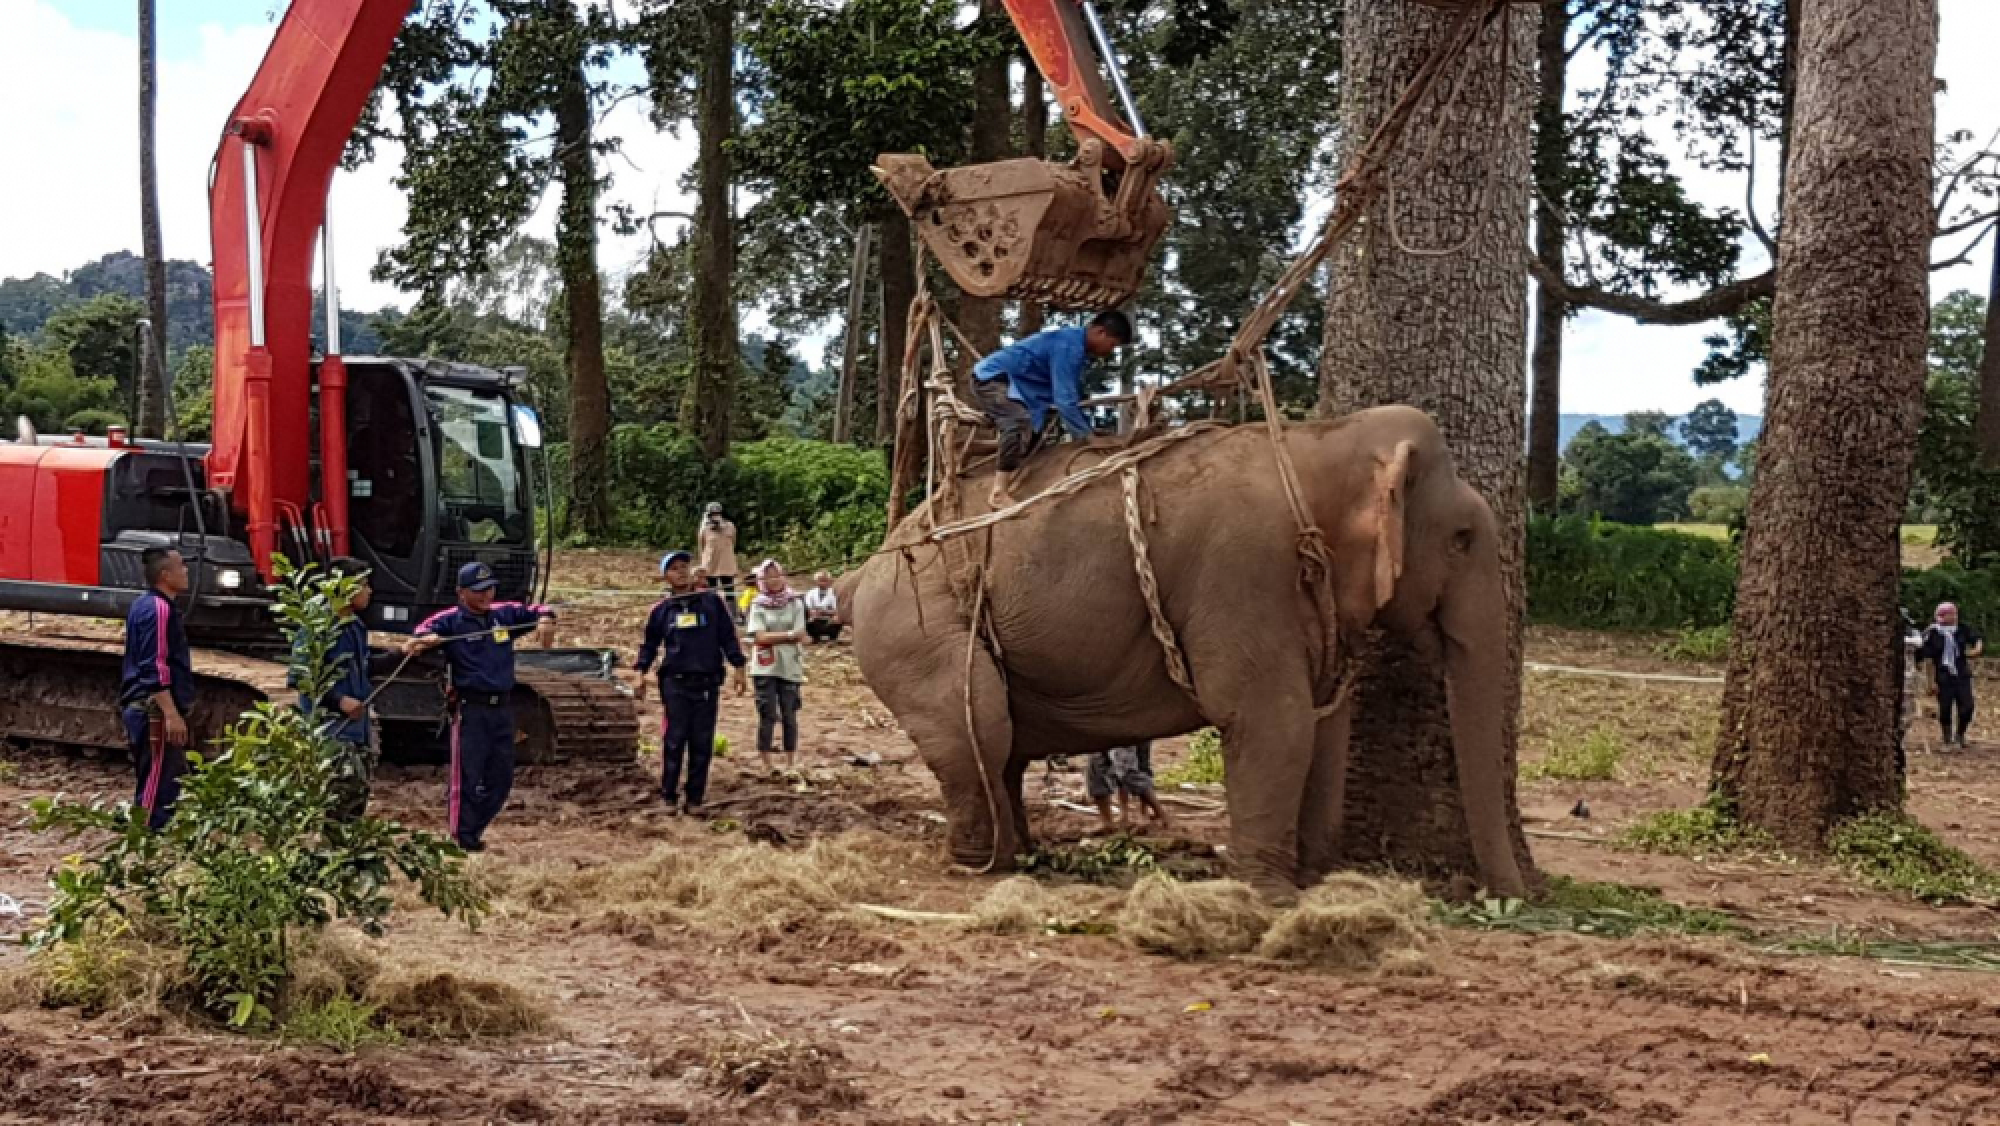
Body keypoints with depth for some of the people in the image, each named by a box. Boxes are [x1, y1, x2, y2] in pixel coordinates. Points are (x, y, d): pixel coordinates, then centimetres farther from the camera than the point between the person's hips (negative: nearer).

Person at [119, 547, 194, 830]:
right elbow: (156, 668, -22)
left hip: (142, 708, 11)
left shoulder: (145, 605, 17)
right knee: (158, 787, -9)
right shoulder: (159, 608, -16)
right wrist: (172, 714, -23)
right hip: (156, 711, -11)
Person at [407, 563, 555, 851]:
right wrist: (428, 639, -42)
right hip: (470, 708, -5)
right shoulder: (450, 620, -5)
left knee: (501, 778, 12)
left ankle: (474, 828, 27)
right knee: (467, 776, -2)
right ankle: (463, 837, 7)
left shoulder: (505, 614, 9)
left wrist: (545, 618, -9)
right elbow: (423, 632, -20)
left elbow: (539, 612, 14)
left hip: (503, 707, 5)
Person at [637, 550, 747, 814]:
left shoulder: (712, 601, 6)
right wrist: (642, 674, 6)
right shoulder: (661, 609, 8)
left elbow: (728, 636, 7)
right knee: (674, 739, -3)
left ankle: (695, 798, 9)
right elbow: (649, 643, 15)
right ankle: (669, 796, 6)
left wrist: (738, 668, 2)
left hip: (708, 682, 0)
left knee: (702, 742, 2)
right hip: (674, 682, 0)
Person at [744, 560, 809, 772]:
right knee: (768, 716, -3)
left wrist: (771, 637, -7)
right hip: (765, 669, -1)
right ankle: (765, 763, 4)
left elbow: (800, 635, -5)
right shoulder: (758, 606, 1)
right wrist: (787, 635, -9)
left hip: (790, 668, 1)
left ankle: (791, 762, 13)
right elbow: (759, 637, -10)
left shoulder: (795, 603, 4)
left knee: (789, 715, 4)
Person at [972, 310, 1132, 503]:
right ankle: (999, 493, -31)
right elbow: (1064, 399, -27)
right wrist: (1088, 435, -22)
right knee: (1020, 421, -32)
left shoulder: (1078, 346, 10)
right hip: (990, 376, -11)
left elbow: (1073, 396, 21)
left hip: (1008, 381, 11)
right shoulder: (1069, 345, -23)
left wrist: (1087, 431, 19)